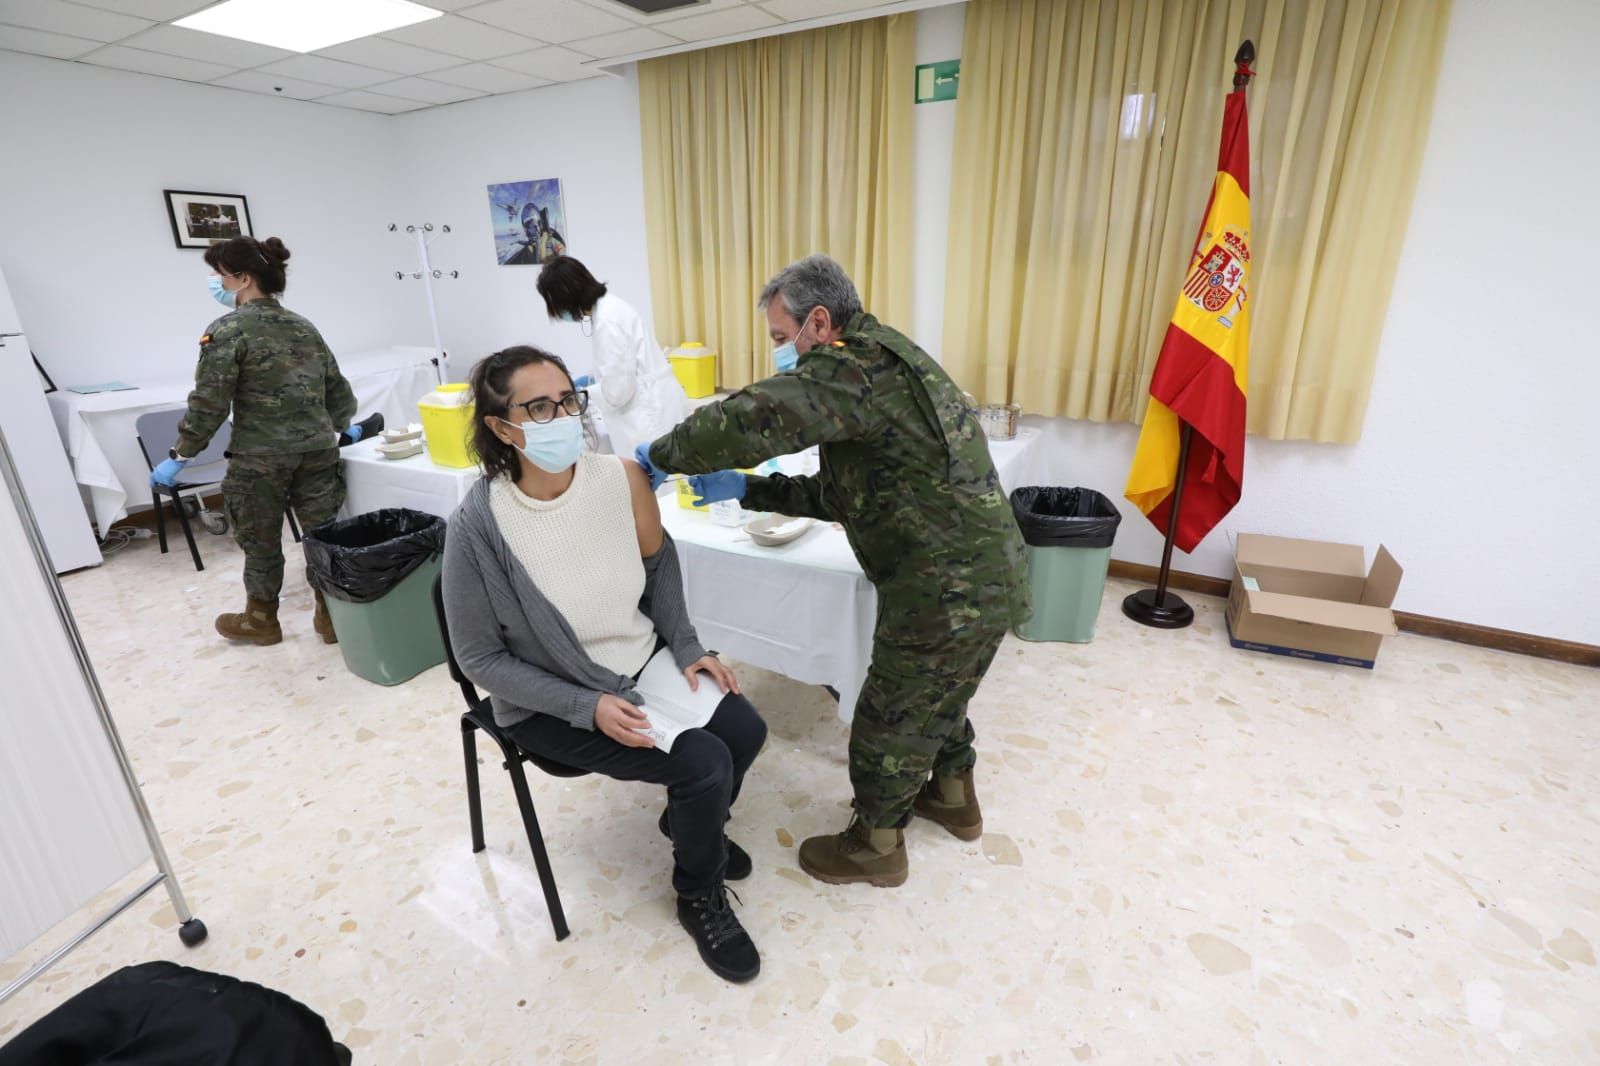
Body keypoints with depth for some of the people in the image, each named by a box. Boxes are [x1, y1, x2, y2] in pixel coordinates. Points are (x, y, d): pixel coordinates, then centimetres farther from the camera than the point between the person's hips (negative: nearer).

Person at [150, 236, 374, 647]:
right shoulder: (304, 326, 11)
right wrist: (342, 427, 34)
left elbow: (209, 404, -11)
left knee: (261, 542, 12)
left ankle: (261, 621, 29)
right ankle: (331, 616, 17)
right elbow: (337, 387, 16)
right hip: (318, 450, 5)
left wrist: (180, 456, -3)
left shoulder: (227, 330, -8)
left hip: (260, 459, -5)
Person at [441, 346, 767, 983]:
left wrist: (686, 649, -4)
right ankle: (699, 898, 16)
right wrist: (587, 708, -21)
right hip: (553, 701, -4)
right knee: (703, 763, -17)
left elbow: (658, 563, 5)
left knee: (745, 732, -7)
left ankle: (686, 821, 29)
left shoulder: (621, 478, -14)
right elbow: (483, 659, -14)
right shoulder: (477, 526, -24)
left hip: (644, 660, 5)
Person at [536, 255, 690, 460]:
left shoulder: (607, 319, -19)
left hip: (652, 414, -10)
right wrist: (590, 380, 21)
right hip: (650, 408, 10)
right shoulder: (607, 307, 10)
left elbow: (617, 391, -19)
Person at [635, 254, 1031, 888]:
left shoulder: (860, 363, -19)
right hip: (982, 580, 10)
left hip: (950, 595, -10)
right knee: (938, 699, 29)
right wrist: (746, 490, 8)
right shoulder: (878, 368, 14)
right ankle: (953, 797, 53)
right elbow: (840, 496, 15)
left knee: (891, 724, 10)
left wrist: (662, 455, -14)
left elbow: (752, 419, -32)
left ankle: (876, 847, 34)